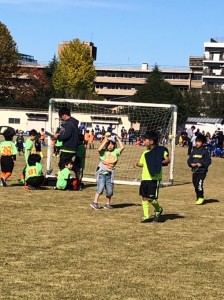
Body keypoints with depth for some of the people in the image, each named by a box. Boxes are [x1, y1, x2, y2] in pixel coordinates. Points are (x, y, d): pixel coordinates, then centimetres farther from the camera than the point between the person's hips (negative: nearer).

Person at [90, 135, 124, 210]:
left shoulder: (115, 152, 6)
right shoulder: (103, 151, -3)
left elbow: (122, 147, -7)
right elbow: (99, 149, -24)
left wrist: (118, 139, -1)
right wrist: (105, 141, -16)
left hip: (110, 174, 4)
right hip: (101, 173, -4)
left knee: (110, 190, 6)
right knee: (100, 187, -16)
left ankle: (107, 204, 21)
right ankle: (95, 202, -13)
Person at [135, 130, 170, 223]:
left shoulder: (161, 150, -5)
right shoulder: (145, 153, 13)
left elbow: (168, 160, -7)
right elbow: (142, 163, 19)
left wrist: (160, 162, -22)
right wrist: (138, 164, -3)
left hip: (154, 178, -6)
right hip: (145, 178, 6)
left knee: (151, 198, -7)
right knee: (144, 197, 4)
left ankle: (158, 209, 21)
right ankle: (146, 216, 12)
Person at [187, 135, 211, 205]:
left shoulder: (205, 151, -4)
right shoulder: (194, 151, 12)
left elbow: (208, 161, -6)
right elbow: (189, 160, 15)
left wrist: (201, 164, -18)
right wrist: (191, 164, -5)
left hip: (202, 171, -6)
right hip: (194, 171, 6)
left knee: (199, 183, -18)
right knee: (195, 184, 9)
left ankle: (201, 198, -7)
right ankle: (198, 198, 22)